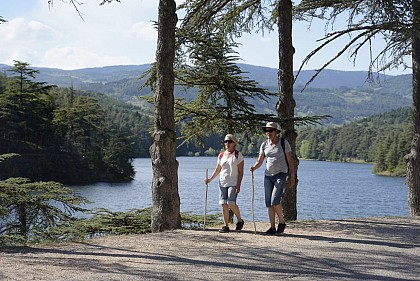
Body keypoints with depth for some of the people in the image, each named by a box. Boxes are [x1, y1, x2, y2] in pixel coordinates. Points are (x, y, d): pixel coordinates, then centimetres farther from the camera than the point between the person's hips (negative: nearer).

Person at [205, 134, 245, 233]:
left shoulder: (238, 155, -1)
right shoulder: (221, 155, 13)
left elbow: (240, 171, -5)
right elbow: (217, 170, 17)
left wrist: (238, 185, -13)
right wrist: (210, 179, 4)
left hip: (233, 183, -5)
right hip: (222, 183, 5)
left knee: (231, 203, -16)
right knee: (223, 204, -2)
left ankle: (240, 220, 7)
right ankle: (226, 226, 3)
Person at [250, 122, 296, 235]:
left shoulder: (284, 143, -4)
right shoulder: (264, 145, 8)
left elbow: (290, 160, -1)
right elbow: (260, 161, 8)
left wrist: (292, 176, -5)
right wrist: (254, 167, -13)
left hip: (280, 174, -5)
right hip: (268, 175, 5)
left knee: (275, 200, -17)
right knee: (269, 203, 2)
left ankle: (282, 223, 3)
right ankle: (272, 227, 8)